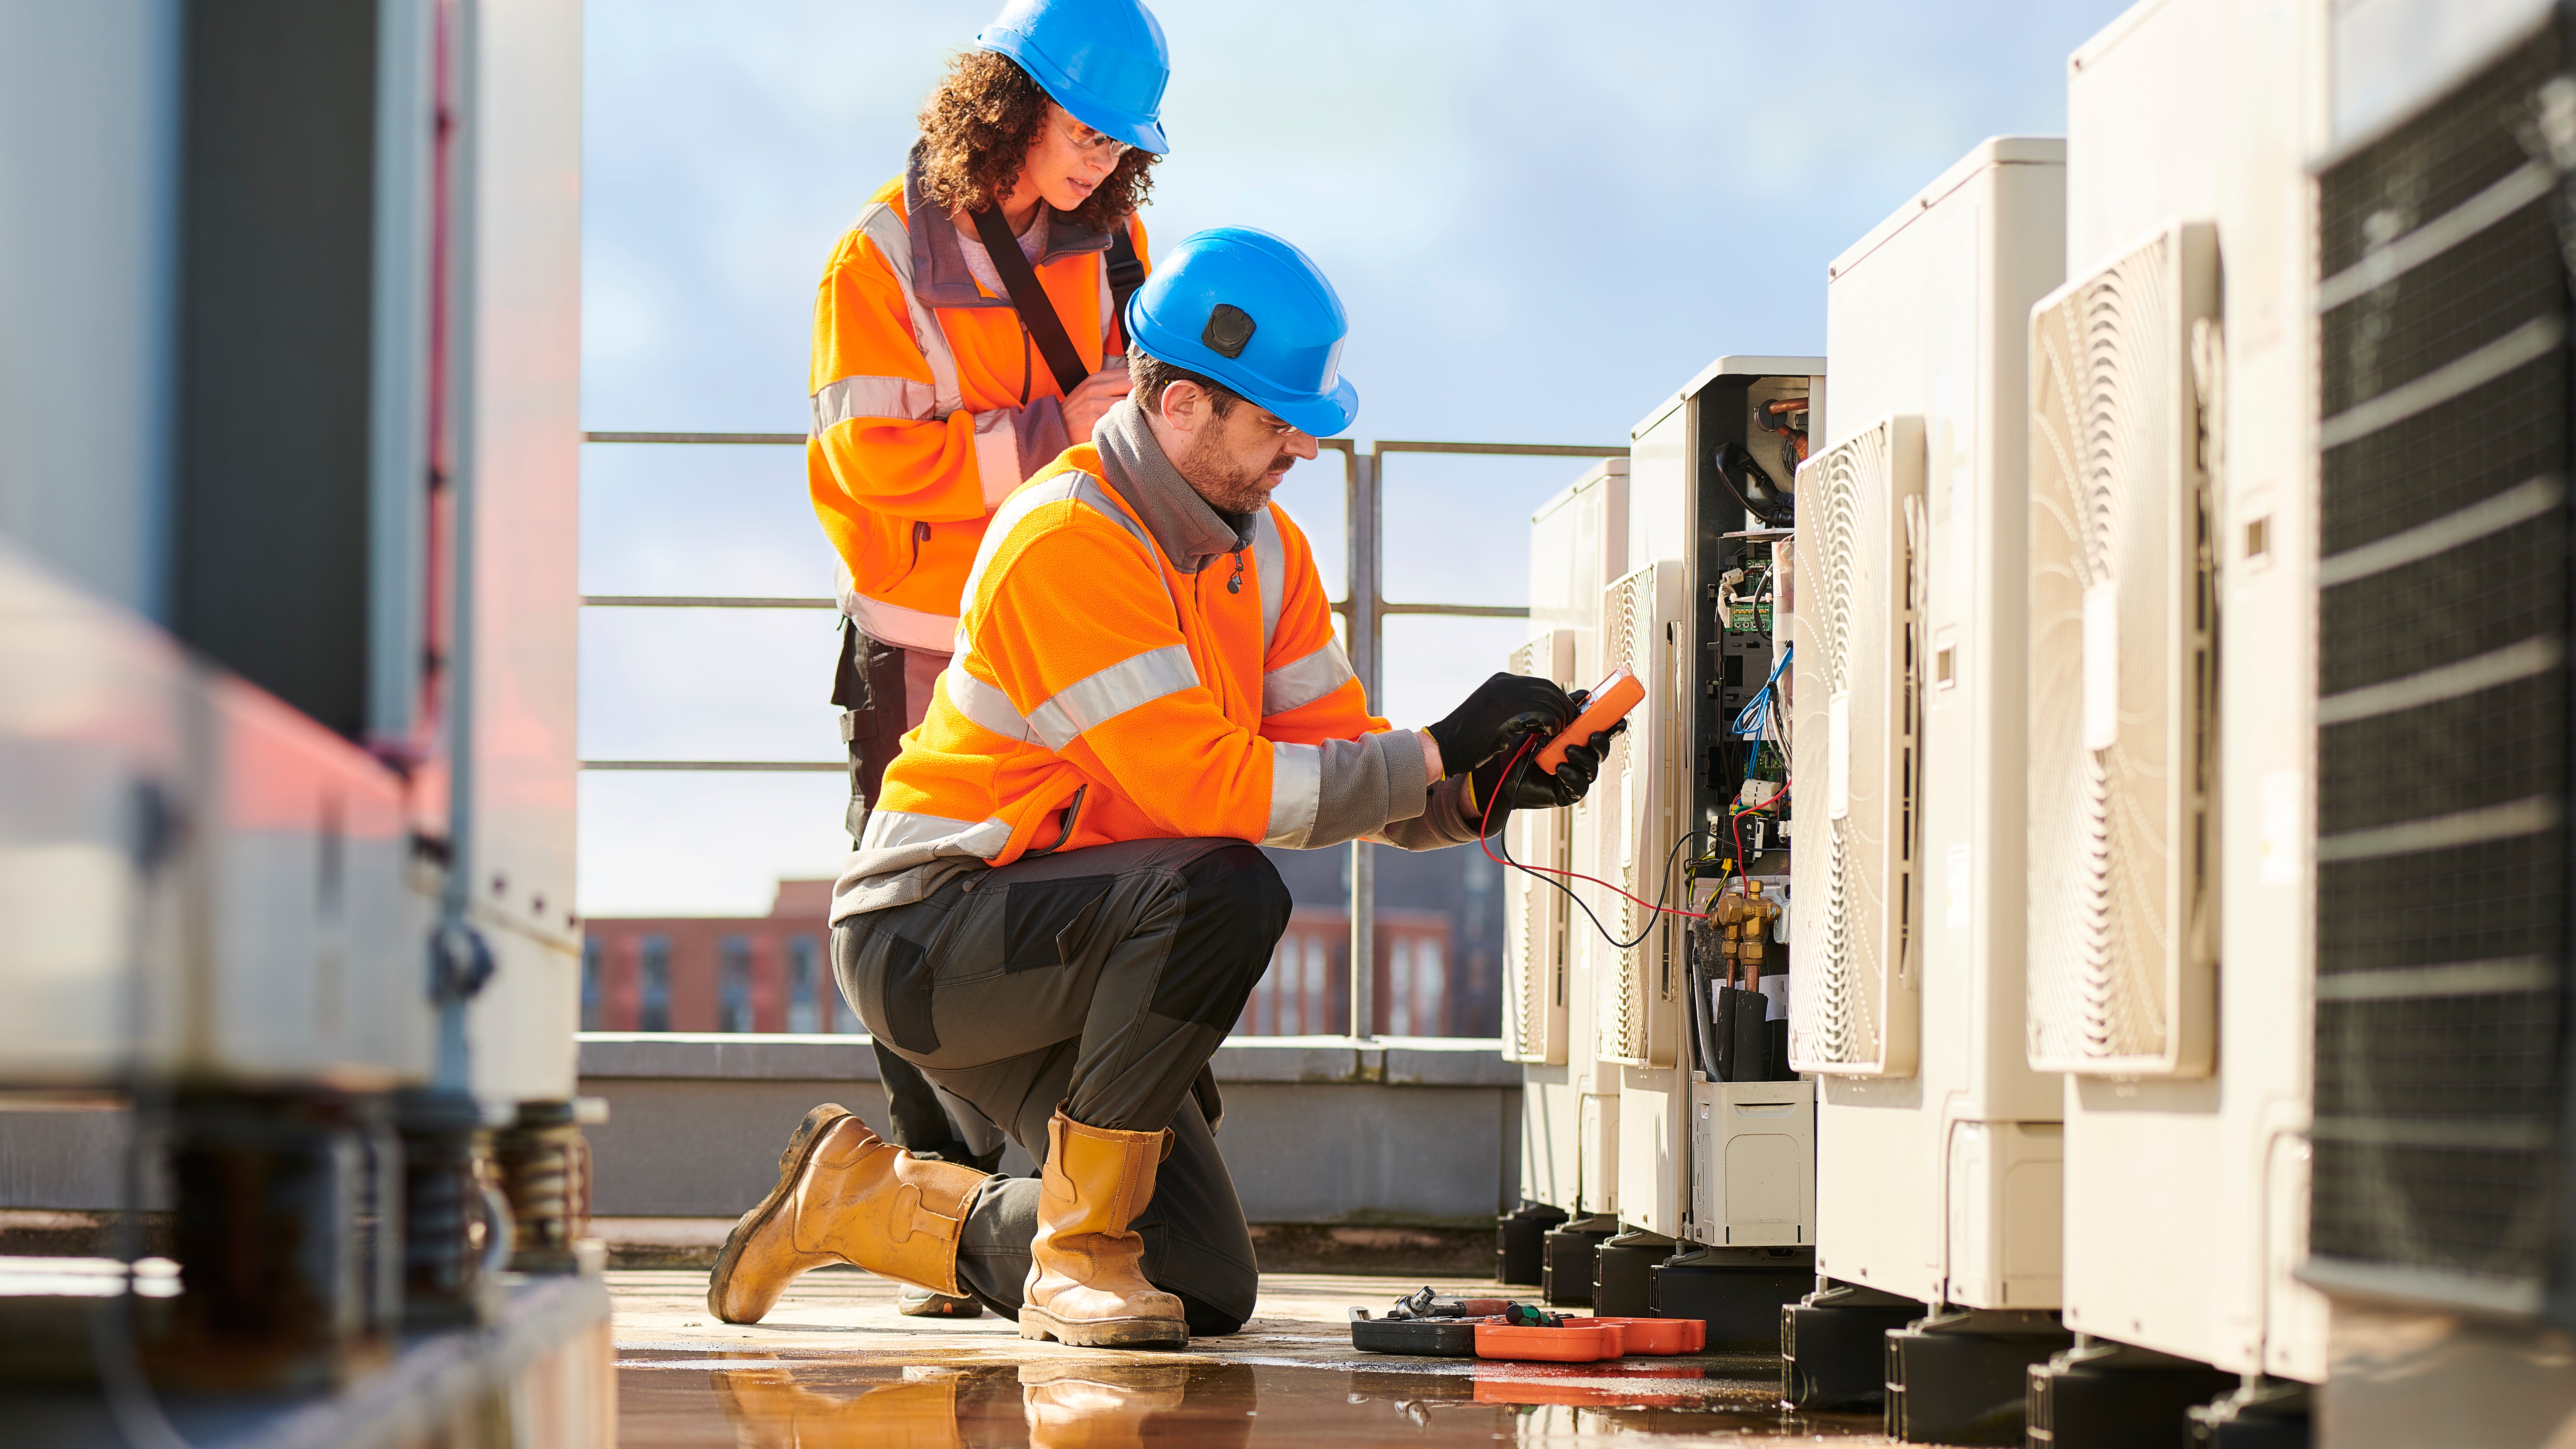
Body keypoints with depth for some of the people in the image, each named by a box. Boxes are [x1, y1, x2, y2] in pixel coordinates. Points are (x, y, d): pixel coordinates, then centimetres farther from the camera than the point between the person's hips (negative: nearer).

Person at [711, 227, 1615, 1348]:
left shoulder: (1261, 547, 6)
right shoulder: (1067, 541, -23)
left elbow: (1336, 758, 3)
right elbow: (1211, 789, -29)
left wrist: (1485, 791, -16)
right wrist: (1439, 753, -28)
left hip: (1050, 947, 9)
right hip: (926, 936, -9)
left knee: (1209, 1293, 2)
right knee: (1225, 892, -34)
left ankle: (862, 1195, 20)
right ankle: (1081, 1249, -18)